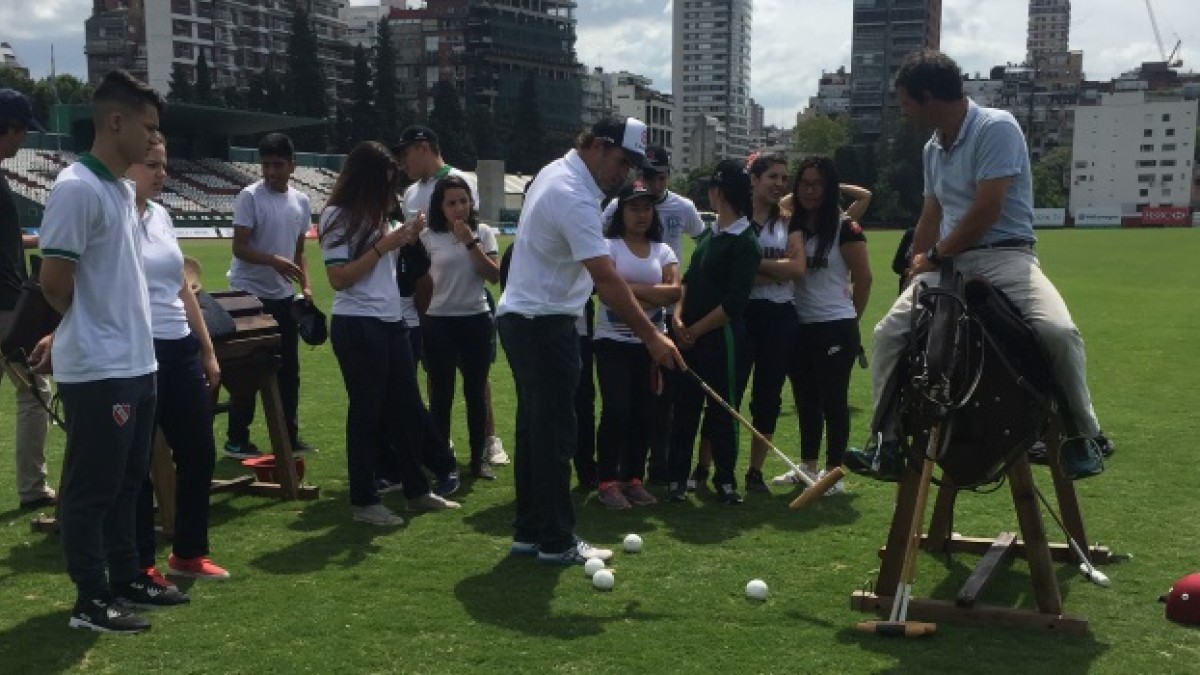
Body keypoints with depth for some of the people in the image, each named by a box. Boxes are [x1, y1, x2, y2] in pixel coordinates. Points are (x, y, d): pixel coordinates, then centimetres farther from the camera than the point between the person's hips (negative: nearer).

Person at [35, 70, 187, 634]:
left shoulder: (123, 189, 12)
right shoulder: (77, 188, -16)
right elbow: (55, 281, -17)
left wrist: (61, 334, 15)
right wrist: (86, 330, 1)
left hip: (135, 362, 9)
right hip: (97, 368, -9)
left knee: (126, 482, 17)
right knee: (92, 487, 1)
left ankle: (126, 578, 30)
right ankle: (90, 600, 11)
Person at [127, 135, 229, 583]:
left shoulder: (162, 216, 13)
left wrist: (207, 351, 19)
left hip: (181, 350, 8)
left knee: (200, 454, 12)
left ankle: (188, 553, 27)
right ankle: (140, 564, 18)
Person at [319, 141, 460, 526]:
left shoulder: (377, 214, 14)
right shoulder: (338, 216, -9)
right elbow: (338, 278, -16)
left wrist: (404, 240, 3)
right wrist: (384, 245, -16)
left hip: (391, 322, 8)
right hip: (357, 326, -8)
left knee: (408, 407, 12)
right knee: (367, 411, -1)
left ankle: (417, 490, 23)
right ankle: (363, 502, 10)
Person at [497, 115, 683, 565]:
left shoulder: (556, 172, 10)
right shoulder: (574, 198, -22)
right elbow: (606, 280, -28)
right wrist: (651, 336, -27)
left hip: (523, 318, 10)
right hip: (543, 325, -10)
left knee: (534, 428, 13)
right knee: (554, 433, -4)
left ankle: (529, 532, 20)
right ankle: (557, 541, 4)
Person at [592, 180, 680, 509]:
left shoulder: (663, 251, 10)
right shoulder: (609, 246, -1)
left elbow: (675, 291, -4)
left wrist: (633, 288, -12)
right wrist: (655, 295, -10)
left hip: (650, 342, 4)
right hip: (613, 341, -4)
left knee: (644, 412, 5)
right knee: (617, 410, -9)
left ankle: (634, 478, 16)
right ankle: (608, 482, 1)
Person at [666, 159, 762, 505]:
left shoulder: (746, 243, -12)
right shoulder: (710, 233, 13)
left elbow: (733, 304, -16)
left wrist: (697, 330, -10)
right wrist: (678, 315, -3)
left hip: (723, 337, -7)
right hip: (691, 336, 7)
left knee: (723, 410, 3)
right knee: (685, 407, 8)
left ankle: (725, 479, 16)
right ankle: (678, 476, 15)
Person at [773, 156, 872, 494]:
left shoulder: (845, 228, -9)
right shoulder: (791, 225, 6)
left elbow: (863, 278, -4)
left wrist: (849, 317, 4)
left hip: (835, 327, -6)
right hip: (800, 326, 6)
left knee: (833, 400, 2)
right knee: (806, 400, 15)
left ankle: (834, 473, 10)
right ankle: (808, 466, 27)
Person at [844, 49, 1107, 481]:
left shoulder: (997, 127, -12)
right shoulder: (932, 148, 12)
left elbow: (987, 211, -18)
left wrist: (934, 256, -9)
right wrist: (916, 266, 20)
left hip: (1005, 256, -7)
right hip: (948, 262, 7)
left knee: (1057, 330, -31)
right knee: (889, 332, -7)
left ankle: (1083, 437, -8)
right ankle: (888, 445, 1)